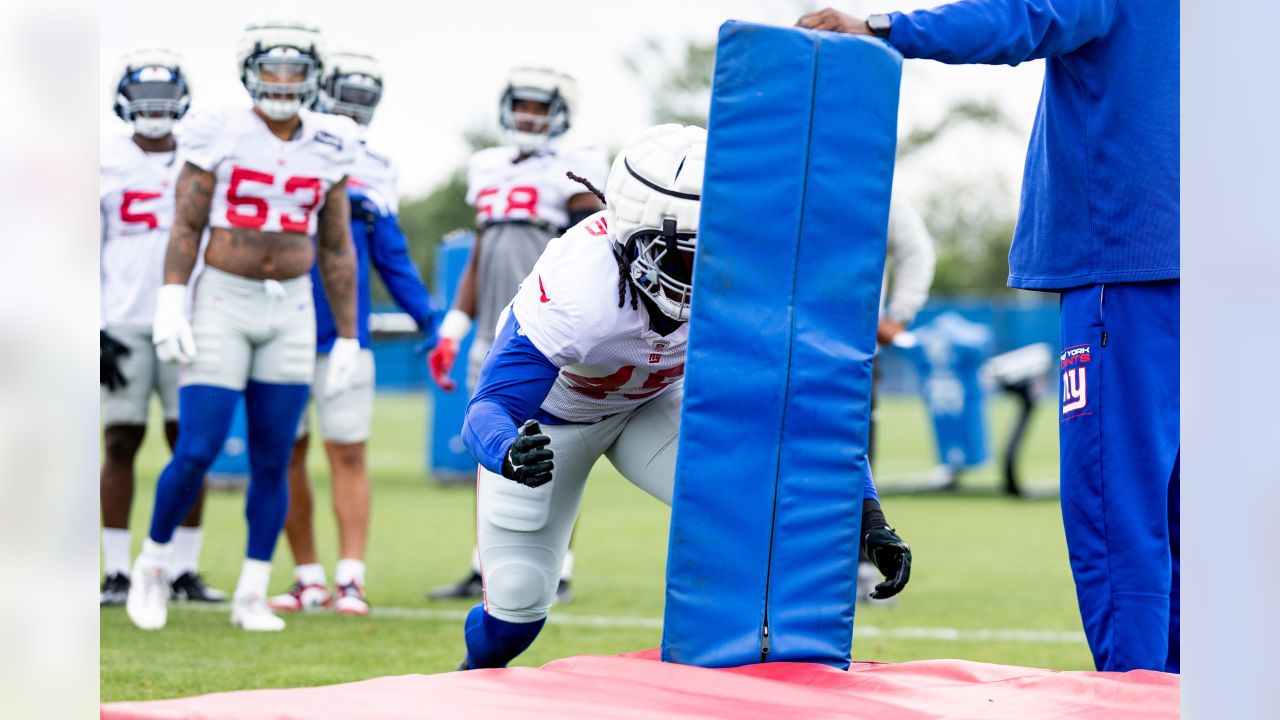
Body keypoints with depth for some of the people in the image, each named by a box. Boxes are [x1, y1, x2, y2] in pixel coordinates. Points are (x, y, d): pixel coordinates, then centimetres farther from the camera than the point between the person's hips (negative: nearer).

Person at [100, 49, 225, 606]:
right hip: (122, 325, -2)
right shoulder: (107, 162, 3)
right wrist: (95, 330, -5)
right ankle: (117, 573, 2)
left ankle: (185, 571, 5)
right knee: (120, 444, -2)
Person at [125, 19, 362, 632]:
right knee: (196, 453, -8)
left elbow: (337, 249, 9)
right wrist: (170, 304, -16)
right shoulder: (220, 135, -6)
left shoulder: (327, 148, 4)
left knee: (272, 462, 2)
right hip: (223, 304, -3)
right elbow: (186, 227, -5)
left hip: (290, 311, 3)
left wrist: (347, 337, 9)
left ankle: (252, 597, 11)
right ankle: (152, 564, 14)